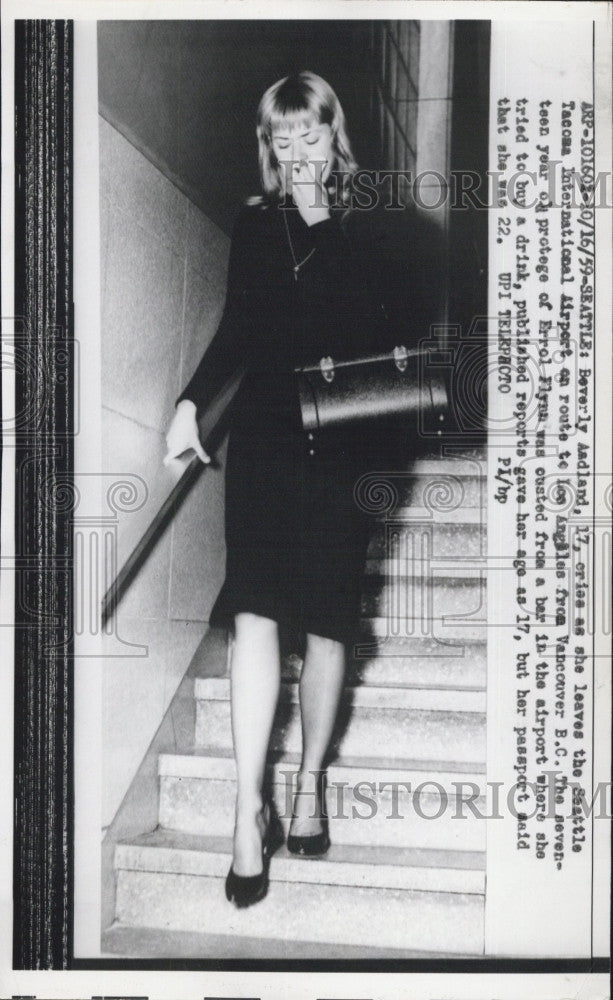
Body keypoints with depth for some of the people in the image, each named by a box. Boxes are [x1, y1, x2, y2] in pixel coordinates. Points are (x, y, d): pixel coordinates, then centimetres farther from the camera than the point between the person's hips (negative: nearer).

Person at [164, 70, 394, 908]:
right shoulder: (256, 222, 9)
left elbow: (368, 325, -9)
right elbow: (238, 327, 13)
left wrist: (320, 222, -12)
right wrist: (192, 401, 4)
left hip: (337, 441, -1)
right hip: (264, 437, 1)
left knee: (325, 620, 4)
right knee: (255, 614, -9)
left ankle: (310, 782, 21)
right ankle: (250, 810, -5)